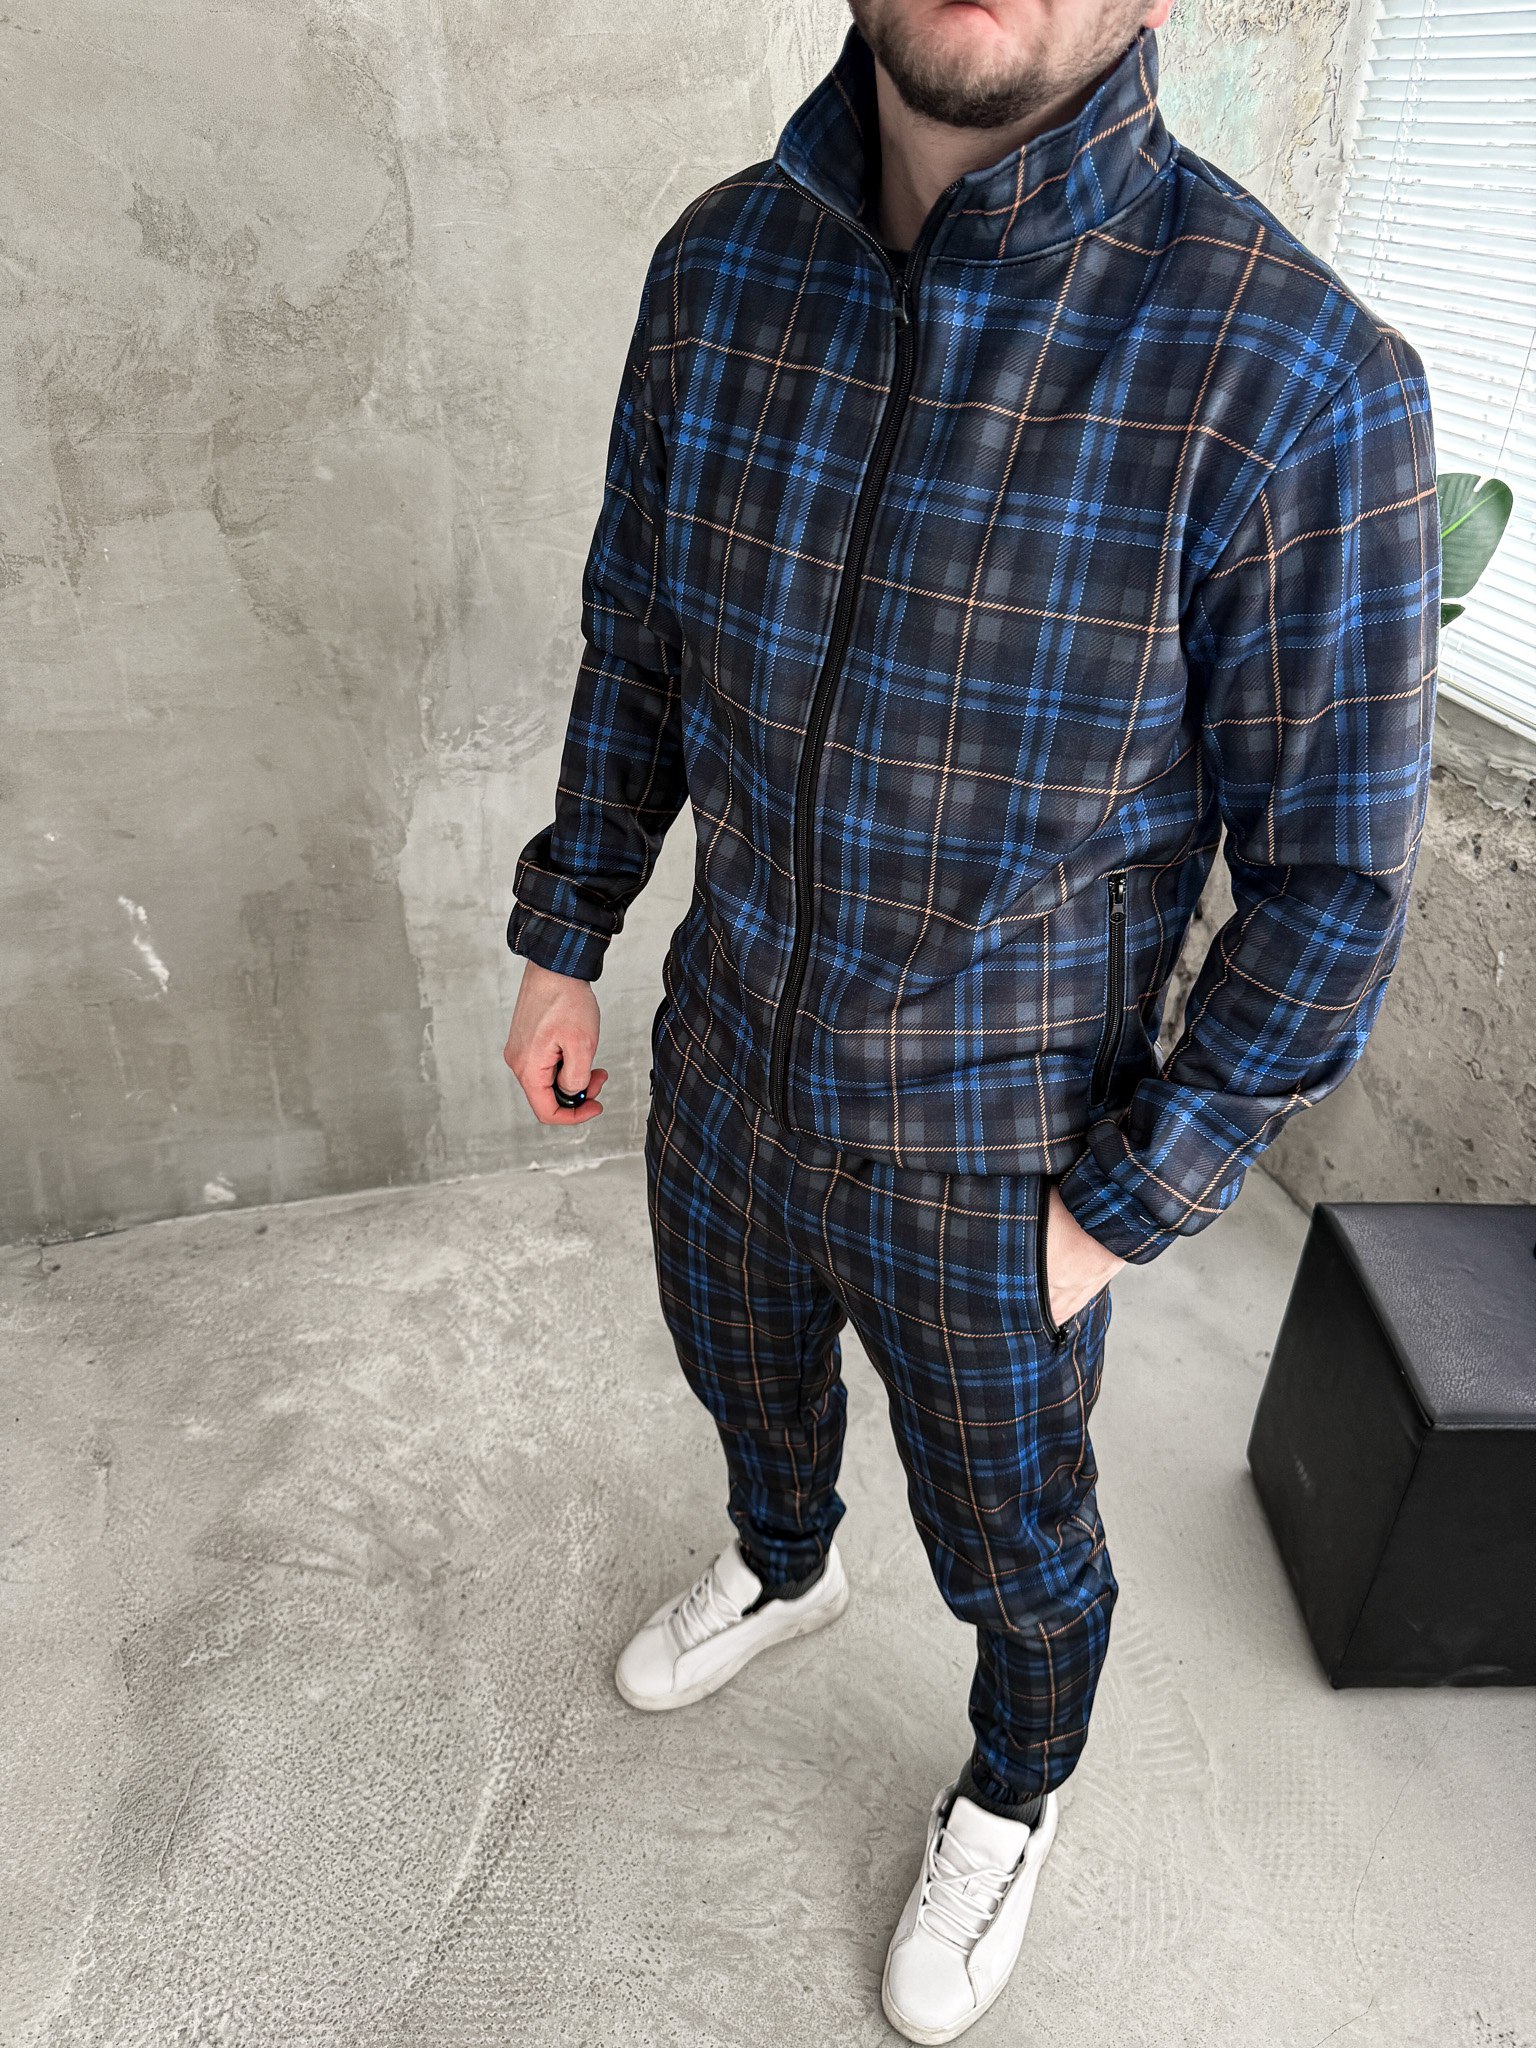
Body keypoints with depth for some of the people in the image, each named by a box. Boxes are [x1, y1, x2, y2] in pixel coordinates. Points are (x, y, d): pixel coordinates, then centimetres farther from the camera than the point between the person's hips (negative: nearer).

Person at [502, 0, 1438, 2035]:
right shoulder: (726, 267, -10)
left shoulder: (1302, 381, -26)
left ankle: (1012, 1789, 57)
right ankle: (784, 1568, 67)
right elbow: (646, 632, 4)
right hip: (735, 1048, 5)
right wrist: (560, 946, 8)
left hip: (991, 1145, -4)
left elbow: (1331, 876, -17)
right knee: (744, 1362, 31)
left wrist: (1124, 1214, -12)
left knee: (1008, 1531, 20)